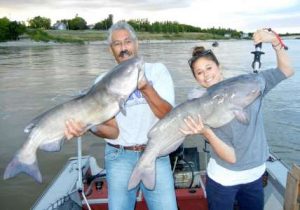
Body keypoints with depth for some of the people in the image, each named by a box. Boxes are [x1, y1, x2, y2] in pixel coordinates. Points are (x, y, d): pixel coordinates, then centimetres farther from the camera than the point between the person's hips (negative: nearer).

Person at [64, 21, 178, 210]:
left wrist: (146, 88, -29)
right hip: (119, 157, 1)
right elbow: (114, 131, -7)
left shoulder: (156, 70, -2)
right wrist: (88, 127, -28)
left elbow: (167, 115, -13)